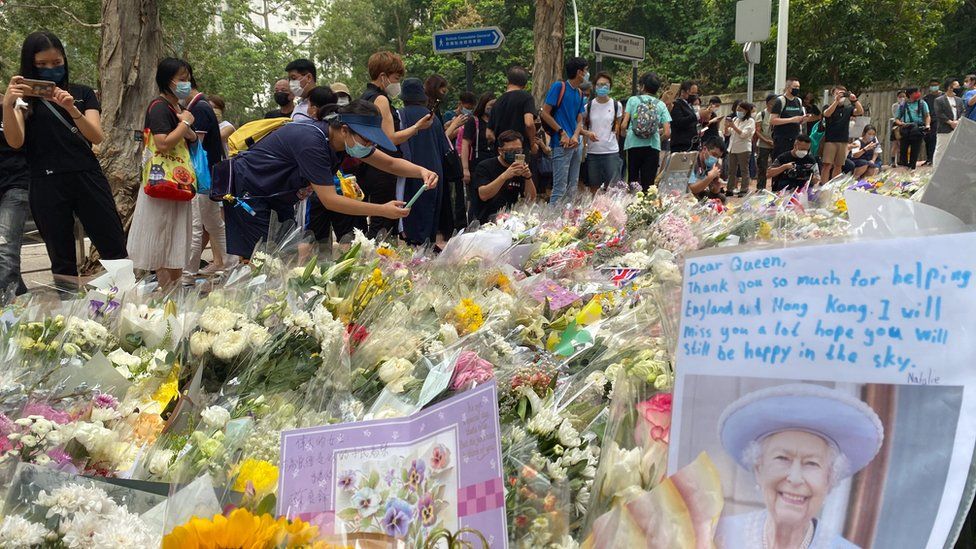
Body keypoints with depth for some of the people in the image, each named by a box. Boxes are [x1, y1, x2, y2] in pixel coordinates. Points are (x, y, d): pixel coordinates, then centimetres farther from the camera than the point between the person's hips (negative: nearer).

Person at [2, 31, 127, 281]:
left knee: (116, 253, -2)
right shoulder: (24, 97, 8)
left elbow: (97, 137, -2)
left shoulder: (82, 93, 12)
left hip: (87, 178, 1)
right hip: (47, 185, -1)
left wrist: (72, 109, -19)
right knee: (62, 261, 5)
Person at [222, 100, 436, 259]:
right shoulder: (312, 141, -35)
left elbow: (390, 163, 0)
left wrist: (422, 172, -20)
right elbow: (330, 200, -33)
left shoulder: (345, 138, -10)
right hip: (247, 187, -9)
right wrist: (383, 210, -33)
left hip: (278, 196, 9)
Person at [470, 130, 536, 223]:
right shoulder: (485, 167, -4)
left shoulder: (520, 168, 9)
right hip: (485, 220, -4)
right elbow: (483, 195, -20)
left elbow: (531, 199, 3)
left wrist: (528, 178, -15)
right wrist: (504, 176, -31)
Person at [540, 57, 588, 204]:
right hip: (562, 145, -8)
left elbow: (579, 120, 15)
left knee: (572, 189, 10)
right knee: (560, 189, -11)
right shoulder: (559, 87, -6)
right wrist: (562, 133, -14)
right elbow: (545, 113, -9)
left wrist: (576, 136, -6)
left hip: (576, 145, 8)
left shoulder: (580, 94, 16)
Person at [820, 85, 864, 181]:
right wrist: (836, 101, -30)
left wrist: (855, 100, -21)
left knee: (838, 166, 8)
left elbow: (860, 112, -6)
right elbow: (827, 114, -20)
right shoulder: (828, 107, 2)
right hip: (830, 140, -4)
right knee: (827, 165, -10)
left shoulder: (848, 109, 10)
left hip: (843, 141, 4)